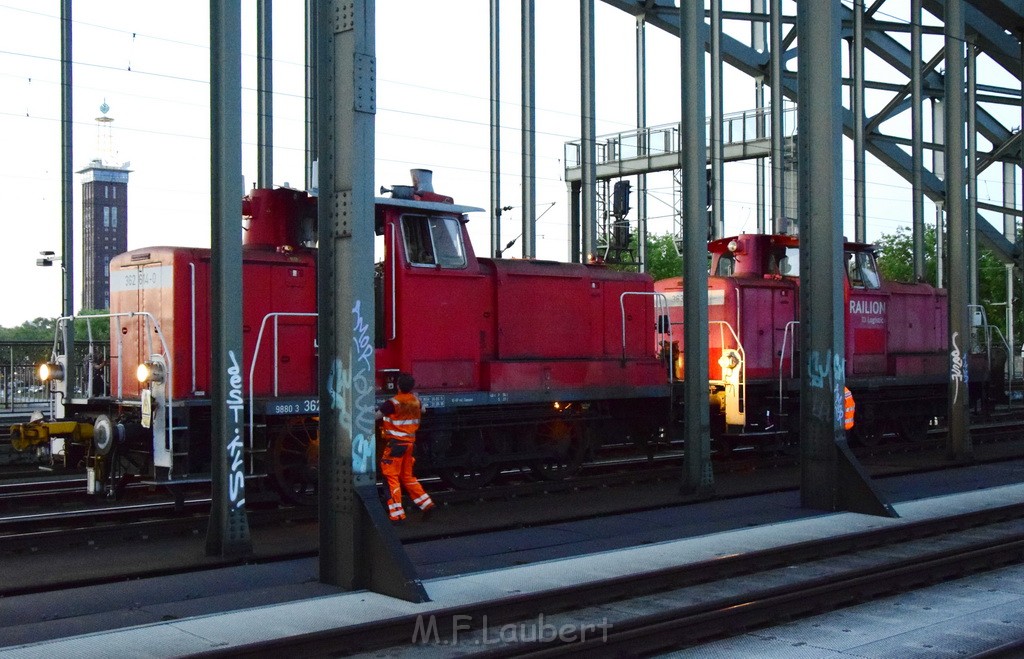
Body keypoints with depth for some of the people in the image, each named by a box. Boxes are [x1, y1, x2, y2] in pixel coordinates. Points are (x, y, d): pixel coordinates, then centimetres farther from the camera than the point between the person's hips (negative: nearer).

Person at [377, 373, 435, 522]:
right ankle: (426, 504, 16)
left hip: (396, 443, -7)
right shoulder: (415, 401, 5)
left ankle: (396, 514, -6)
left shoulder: (392, 403, -16)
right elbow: (422, 410, 28)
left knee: (391, 477, -2)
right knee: (407, 476, 20)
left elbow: (376, 416, -15)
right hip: (410, 442, 7)